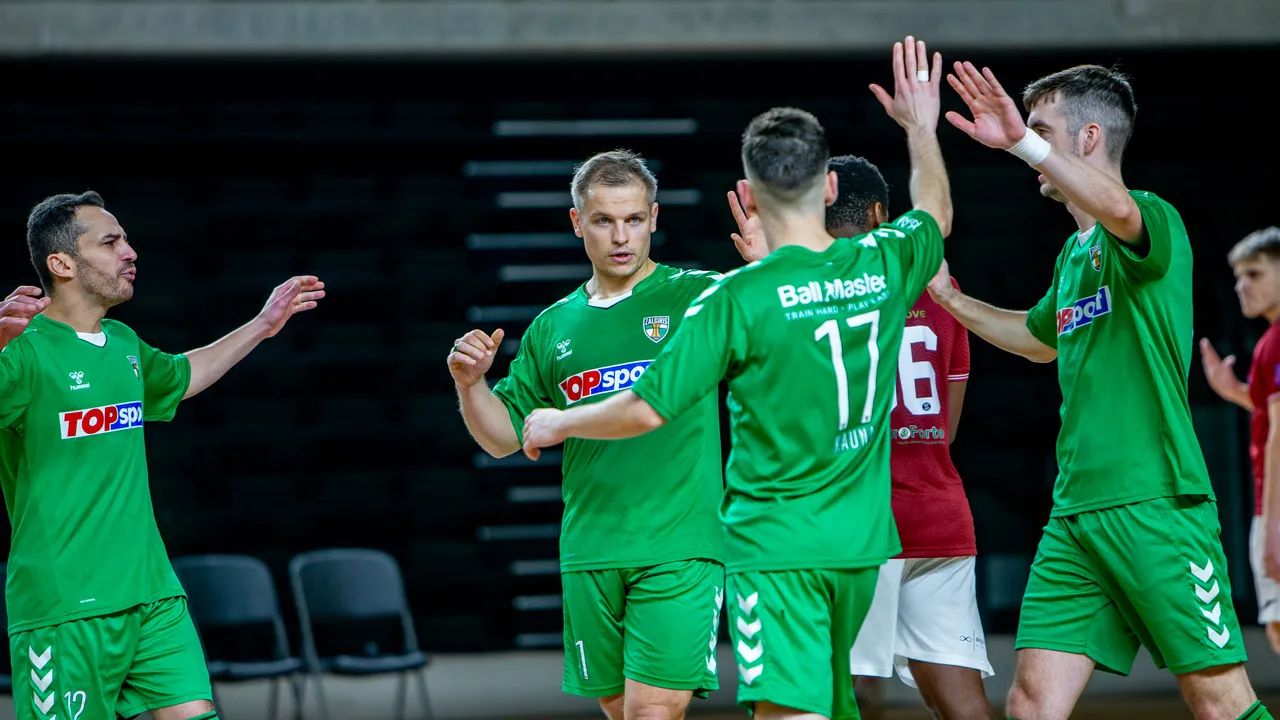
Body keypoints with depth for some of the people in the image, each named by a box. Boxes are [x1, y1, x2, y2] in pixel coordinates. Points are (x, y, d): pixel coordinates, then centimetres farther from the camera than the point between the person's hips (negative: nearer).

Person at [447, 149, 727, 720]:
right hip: (589, 554, 5)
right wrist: (470, 385, -2)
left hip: (678, 549, -5)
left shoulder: (698, 297, 0)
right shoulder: (554, 327, 13)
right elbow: (503, 436, 17)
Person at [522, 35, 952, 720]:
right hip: (860, 542, 6)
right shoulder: (882, 265, 2)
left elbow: (648, 408, -12)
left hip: (774, 544, -6)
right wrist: (922, 129, 40)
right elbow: (935, 214, 27)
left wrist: (559, 422, 5)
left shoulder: (739, 298, -14)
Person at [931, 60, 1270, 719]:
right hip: (1075, 511, 8)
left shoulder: (1153, 220, -6)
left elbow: (1118, 210, -32)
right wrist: (948, 297, 34)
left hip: (1154, 507, -8)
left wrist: (1022, 141, -42)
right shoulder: (1074, 252, 20)